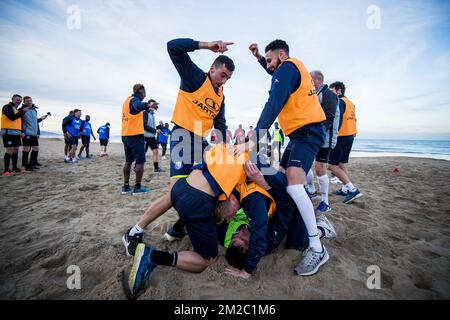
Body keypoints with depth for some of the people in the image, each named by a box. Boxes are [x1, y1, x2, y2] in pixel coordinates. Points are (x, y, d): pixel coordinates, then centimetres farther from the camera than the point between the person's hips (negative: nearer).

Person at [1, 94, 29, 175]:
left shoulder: (17, 109, 22)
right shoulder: (7, 107, -3)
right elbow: (12, 117, -18)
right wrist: (22, 111, -15)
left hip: (16, 133, 8)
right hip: (9, 132, -8)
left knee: (16, 150, 10)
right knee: (9, 150, -10)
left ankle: (15, 167, 18)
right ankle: (6, 169, -7)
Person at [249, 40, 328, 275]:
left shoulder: (287, 67, -9)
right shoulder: (293, 68, 20)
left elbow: (273, 105, -23)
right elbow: (275, 74, 44)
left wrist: (254, 138, -28)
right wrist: (259, 57, 33)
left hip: (308, 131, -11)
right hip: (301, 132, 11)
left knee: (293, 184, -23)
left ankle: (317, 248, -17)